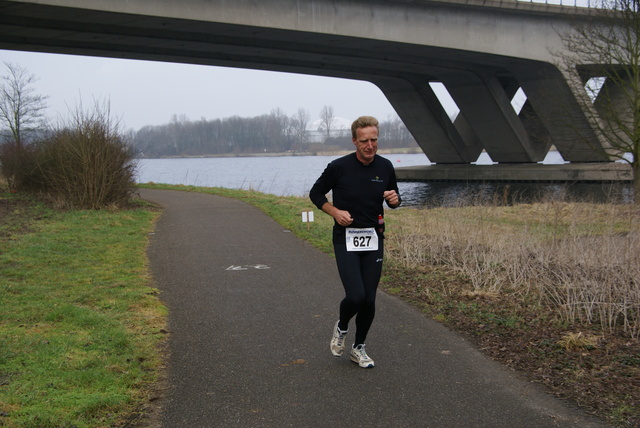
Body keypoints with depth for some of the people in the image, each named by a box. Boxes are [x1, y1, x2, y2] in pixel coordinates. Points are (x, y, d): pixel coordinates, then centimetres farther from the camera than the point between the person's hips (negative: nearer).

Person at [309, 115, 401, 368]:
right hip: (346, 239, -3)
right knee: (355, 296, -16)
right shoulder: (339, 167, -11)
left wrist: (394, 199, -8)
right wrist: (335, 212, -13)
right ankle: (341, 327, 18)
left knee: (369, 300, 4)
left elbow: (393, 199, 16)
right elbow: (315, 193, 3)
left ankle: (358, 348, 26)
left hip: (374, 240, 4)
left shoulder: (385, 167, 1)